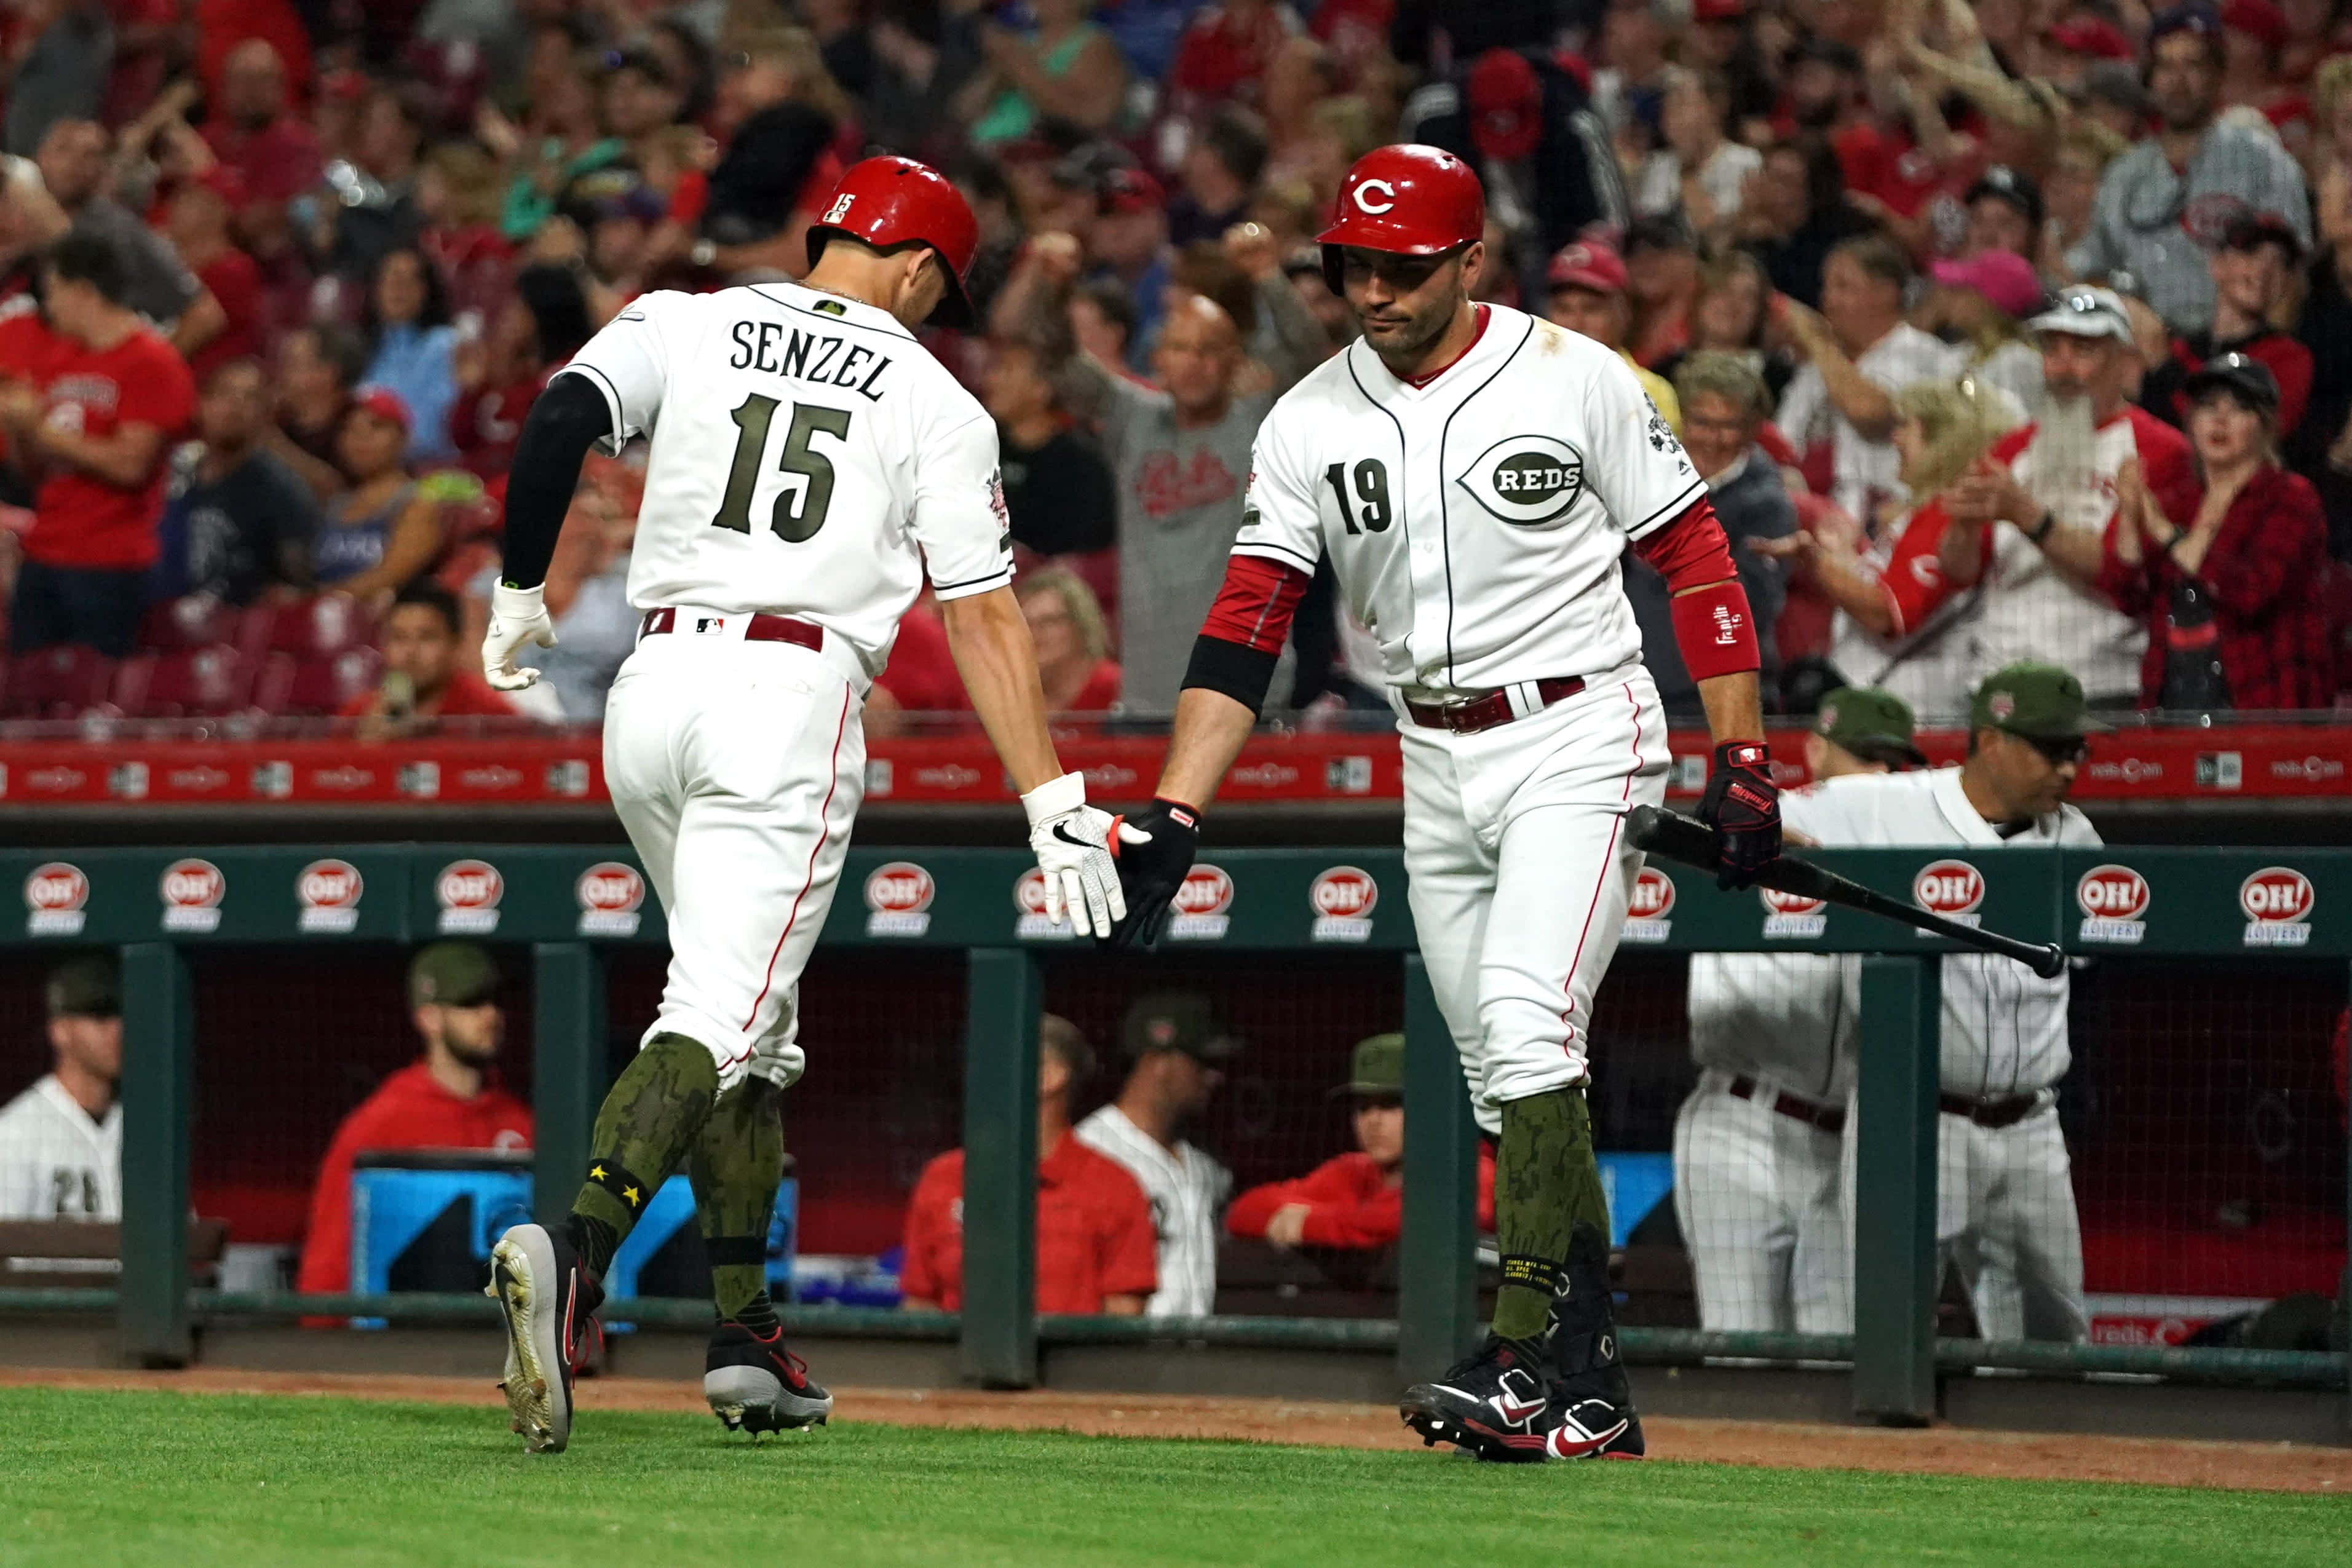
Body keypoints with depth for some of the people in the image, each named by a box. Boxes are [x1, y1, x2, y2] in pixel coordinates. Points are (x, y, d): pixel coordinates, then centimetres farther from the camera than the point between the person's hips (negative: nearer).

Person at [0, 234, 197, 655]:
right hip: (42, 558, 7)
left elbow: (131, 465, -16)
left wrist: (42, 430, -11)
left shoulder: (151, 363, -6)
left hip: (108, 568, -7)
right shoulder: (56, 359, 16)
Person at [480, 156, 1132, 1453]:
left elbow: (559, 421, -4)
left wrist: (520, 593, 8)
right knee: (717, 1018, -13)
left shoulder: (683, 326, 12)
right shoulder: (935, 406, 7)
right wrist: (1055, 808, 0)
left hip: (653, 692, 4)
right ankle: (574, 1254, -38)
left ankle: (746, 1340, 16)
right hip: (792, 707, -4)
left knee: (749, 1019, 18)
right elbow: (983, 617, 1)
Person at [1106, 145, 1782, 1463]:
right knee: (1508, 1086, 7)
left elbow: (1696, 560, -4)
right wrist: (1174, 822, -12)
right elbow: (1247, 624, -3)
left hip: (1578, 736, -5)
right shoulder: (1312, 423, 1)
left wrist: (1744, 758, -9)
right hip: (1436, 769, 5)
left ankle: (1531, 1364, -28)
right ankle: (1592, 1389, 15)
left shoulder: (1577, 379, -9)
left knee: (1526, 1024, -22)